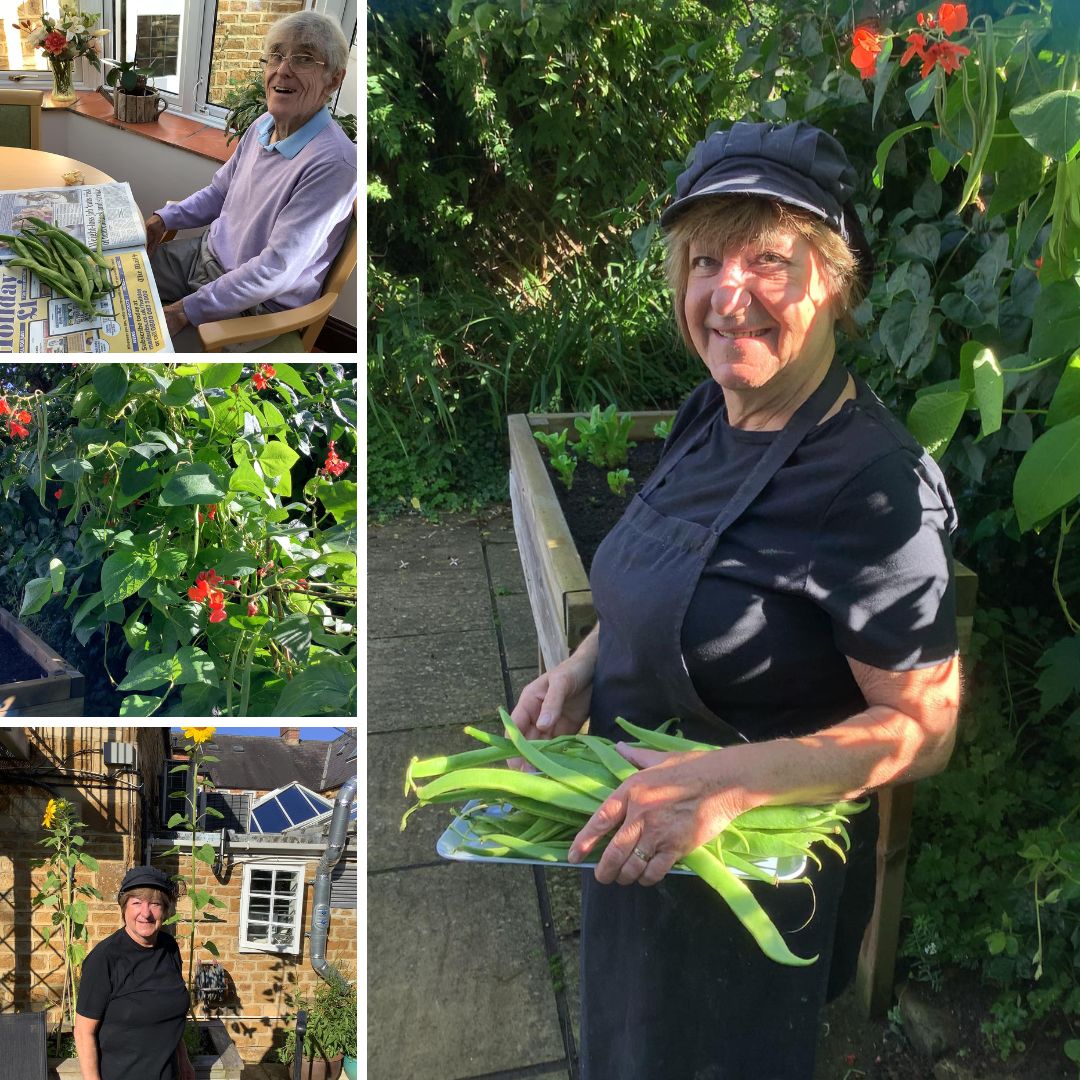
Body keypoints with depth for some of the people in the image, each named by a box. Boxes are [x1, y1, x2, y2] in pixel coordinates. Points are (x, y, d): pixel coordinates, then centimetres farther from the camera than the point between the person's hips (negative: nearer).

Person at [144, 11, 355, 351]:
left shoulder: (333, 164, -28)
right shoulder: (263, 125, 0)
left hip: (257, 304, -8)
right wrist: (164, 219, 2)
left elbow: (276, 270, -28)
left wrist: (186, 310, -24)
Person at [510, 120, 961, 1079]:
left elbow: (924, 728, -23)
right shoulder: (709, 414, -4)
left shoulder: (875, 485, -28)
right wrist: (584, 667, -6)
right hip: (633, 840, 7)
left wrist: (728, 780, -35)